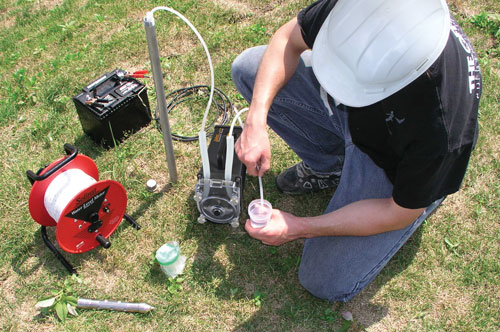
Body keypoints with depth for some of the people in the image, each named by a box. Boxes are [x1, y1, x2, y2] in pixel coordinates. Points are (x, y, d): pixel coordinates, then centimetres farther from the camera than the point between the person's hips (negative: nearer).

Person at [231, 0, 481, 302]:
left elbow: (400, 214, -24)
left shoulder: (441, 129, -41)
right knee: (247, 67, -8)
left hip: (397, 170, -4)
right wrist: (256, 120, -27)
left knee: (327, 283, -8)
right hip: (348, 115, 5)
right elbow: (289, 39, -12)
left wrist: (300, 228, -23)